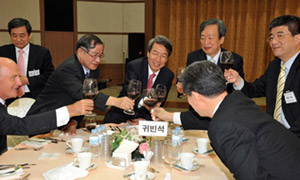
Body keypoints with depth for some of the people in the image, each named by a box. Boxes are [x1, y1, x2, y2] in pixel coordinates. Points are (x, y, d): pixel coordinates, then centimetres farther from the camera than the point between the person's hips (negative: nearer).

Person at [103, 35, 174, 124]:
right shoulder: (134, 66, -11)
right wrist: (143, 101, -47)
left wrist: (145, 119, -15)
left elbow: (160, 102, 0)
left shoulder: (168, 75, -2)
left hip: (146, 118, 3)